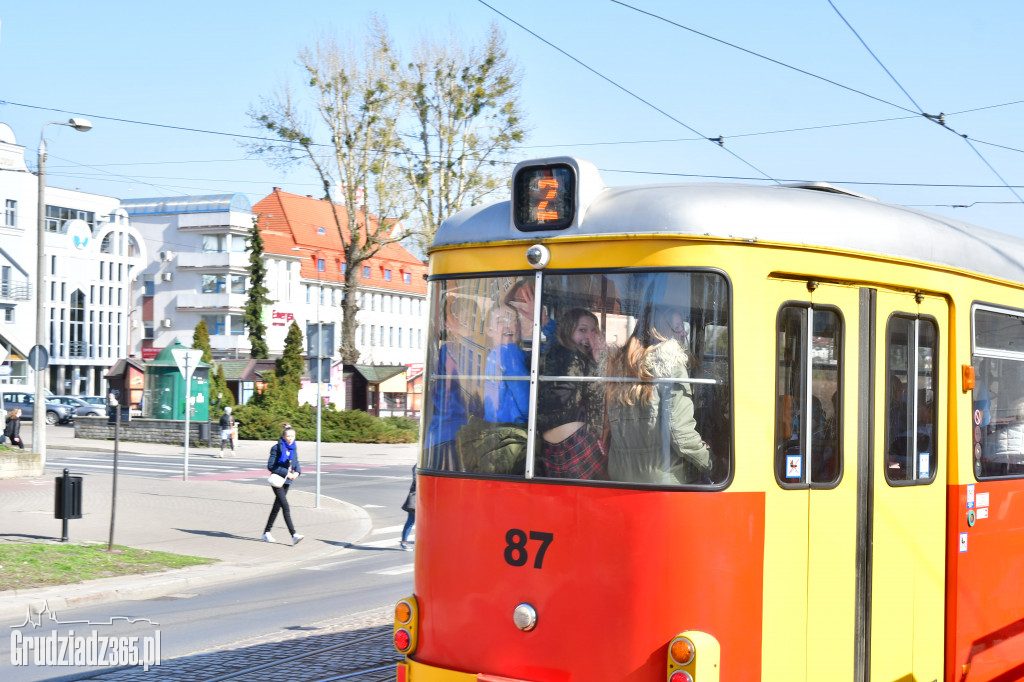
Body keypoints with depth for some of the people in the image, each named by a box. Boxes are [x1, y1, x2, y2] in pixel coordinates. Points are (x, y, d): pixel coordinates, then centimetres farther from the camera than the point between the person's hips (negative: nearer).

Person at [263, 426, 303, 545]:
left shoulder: (293, 448, 7)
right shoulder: (277, 448, -12)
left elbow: (296, 463, 17)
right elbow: (271, 466, -13)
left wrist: (297, 472, -5)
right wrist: (286, 473, -18)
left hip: (287, 481, 7)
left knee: (277, 507, 14)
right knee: (286, 507, -14)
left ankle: (266, 533, 26)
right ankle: (294, 535, -18)